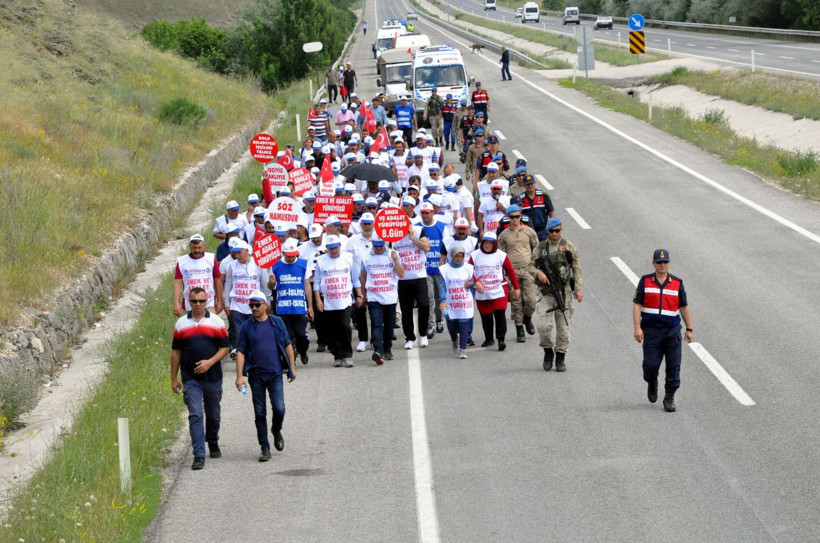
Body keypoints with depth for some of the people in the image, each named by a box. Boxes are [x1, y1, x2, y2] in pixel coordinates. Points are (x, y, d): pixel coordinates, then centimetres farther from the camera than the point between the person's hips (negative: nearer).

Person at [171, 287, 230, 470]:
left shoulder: (216, 322, 3)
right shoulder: (181, 323, 5)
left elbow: (224, 347, 2)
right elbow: (176, 351, 9)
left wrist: (210, 362, -14)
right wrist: (174, 378, 6)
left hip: (213, 377, 1)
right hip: (190, 379, -1)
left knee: (213, 414, 15)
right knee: (195, 415, -11)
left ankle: (213, 443, 40)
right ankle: (199, 455, -13)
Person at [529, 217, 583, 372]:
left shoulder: (569, 247, 7)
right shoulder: (540, 248, 8)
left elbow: (576, 269, 8)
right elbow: (531, 266, 10)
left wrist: (578, 289, 1)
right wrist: (538, 273, -13)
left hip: (564, 291, 0)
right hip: (546, 293, 0)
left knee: (563, 327, 2)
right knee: (544, 326, -12)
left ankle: (560, 359, 13)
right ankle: (548, 352, 12)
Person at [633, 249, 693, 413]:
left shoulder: (677, 283, 5)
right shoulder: (645, 281, 2)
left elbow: (684, 307, 12)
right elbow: (637, 305, -1)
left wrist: (689, 329, 10)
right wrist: (637, 328, -11)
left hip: (672, 330, 1)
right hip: (651, 330, -1)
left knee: (673, 365, -4)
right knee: (651, 364, -6)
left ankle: (669, 398, 4)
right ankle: (652, 383, 28)